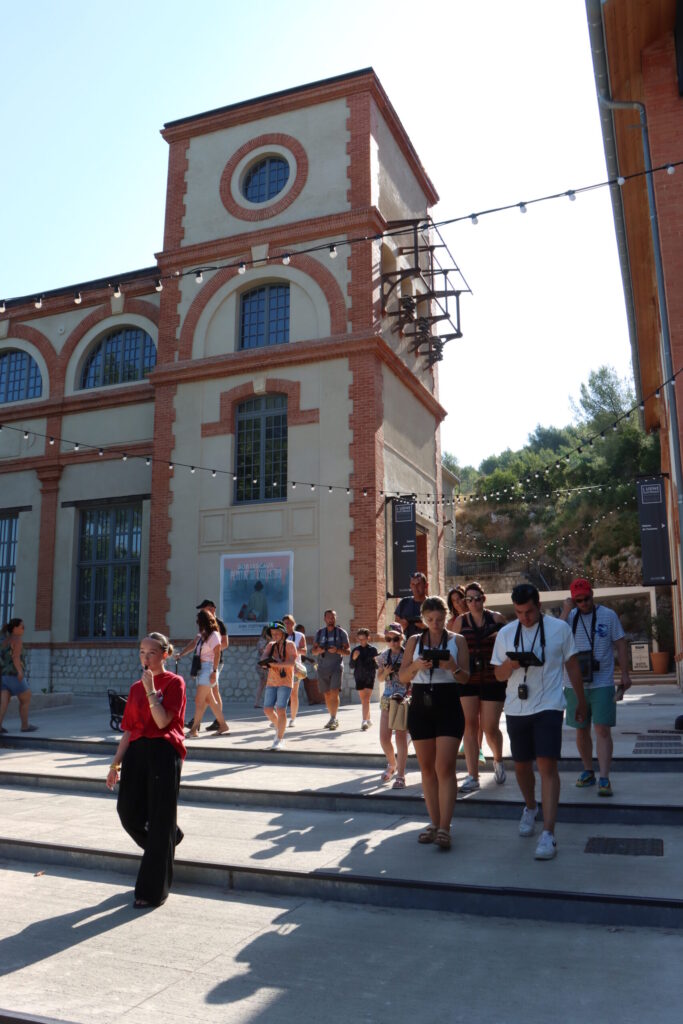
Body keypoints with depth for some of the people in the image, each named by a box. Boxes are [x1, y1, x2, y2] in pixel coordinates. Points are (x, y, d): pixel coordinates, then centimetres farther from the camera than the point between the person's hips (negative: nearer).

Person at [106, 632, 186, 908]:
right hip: (136, 751, 6)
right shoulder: (135, 688, 13)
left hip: (163, 752, -6)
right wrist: (116, 763, 12)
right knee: (128, 812, 0)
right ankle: (169, 838, 32)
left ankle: (152, 892, 13)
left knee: (159, 822, 1)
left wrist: (151, 689, -17)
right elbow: (128, 729, 15)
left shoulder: (174, 682, -3)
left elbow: (162, 721, -15)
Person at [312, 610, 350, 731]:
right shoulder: (319, 633, 13)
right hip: (322, 667, 3)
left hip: (336, 666, -3)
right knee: (327, 695, 8)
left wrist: (337, 650, -18)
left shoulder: (341, 632, 5)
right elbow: (313, 650, 13)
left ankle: (333, 718, -14)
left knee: (334, 692, -16)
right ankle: (333, 719, 21)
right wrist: (318, 650, -11)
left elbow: (347, 650, 1)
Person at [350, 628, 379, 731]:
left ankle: (364, 721, -17)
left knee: (366, 700, -12)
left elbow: (377, 666, 3)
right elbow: (352, 666, 5)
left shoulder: (373, 650, 0)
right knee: (363, 700, 11)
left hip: (370, 677, -3)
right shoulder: (355, 650, 6)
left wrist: (375, 661, -18)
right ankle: (368, 720, 25)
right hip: (359, 677, 3)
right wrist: (354, 658, -12)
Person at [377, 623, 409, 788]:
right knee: (384, 738, 6)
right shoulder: (384, 655, 8)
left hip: (404, 698, -5)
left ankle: (401, 776, -2)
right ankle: (392, 764, 34)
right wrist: (386, 671, -6)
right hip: (387, 698, 5)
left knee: (401, 736, -7)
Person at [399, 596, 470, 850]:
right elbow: (402, 676, 6)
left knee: (445, 767, -10)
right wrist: (416, 666, -15)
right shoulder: (414, 641, 10)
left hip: (448, 705, -3)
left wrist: (453, 667, -21)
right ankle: (434, 823, 19)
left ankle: (444, 828, -8)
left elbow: (466, 677, 0)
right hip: (420, 705, 3)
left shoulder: (457, 641, 4)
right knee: (427, 768, 8)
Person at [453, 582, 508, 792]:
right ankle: (472, 776, 5)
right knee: (469, 725, -2)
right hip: (467, 680, 1)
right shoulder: (461, 621, 6)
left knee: (490, 728, 2)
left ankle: (498, 761, 33)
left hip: (493, 680, -1)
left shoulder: (496, 618, 2)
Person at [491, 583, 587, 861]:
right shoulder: (505, 634, 2)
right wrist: (510, 665, -15)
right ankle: (530, 808, 42)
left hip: (548, 707, -3)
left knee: (547, 765, -13)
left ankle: (548, 833, -10)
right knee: (521, 765, 14)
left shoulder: (559, 628, -4)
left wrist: (581, 700, 10)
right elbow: (499, 675, 7)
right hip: (516, 709, 3)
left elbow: (572, 666, 6)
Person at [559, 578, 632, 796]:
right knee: (581, 731, 12)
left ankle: (604, 779, -6)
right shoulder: (569, 616, 4)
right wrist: (566, 612, -15)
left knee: (602, 730, -7)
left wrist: (625, 674, -3)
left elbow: (620, 645, 3)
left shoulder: (608, 615, 1)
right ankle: (588, 772, 27)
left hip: (602, 684, -2)